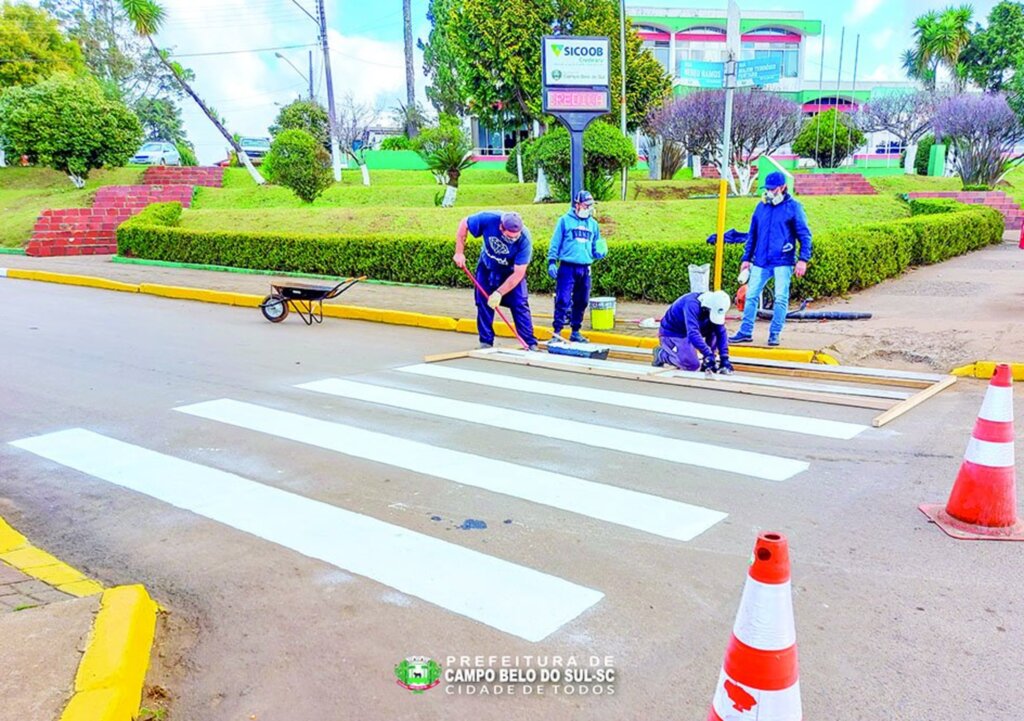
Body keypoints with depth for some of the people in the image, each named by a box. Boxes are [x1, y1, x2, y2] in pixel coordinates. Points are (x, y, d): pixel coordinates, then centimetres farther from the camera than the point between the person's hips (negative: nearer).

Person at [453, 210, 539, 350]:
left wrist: (499, 293, -31)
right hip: (487, 268, 2)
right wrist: (459, 252, -15)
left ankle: (531, 344, -4)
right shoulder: (488, 220, -33)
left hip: (512, 273, -2)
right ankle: (486, 342, 10)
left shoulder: (524, 240, -35)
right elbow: (464, 224, -14)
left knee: (520, 305, -10)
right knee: (483, 304, 0)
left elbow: (518, 273, -30)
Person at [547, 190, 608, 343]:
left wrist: (599, 253, -1)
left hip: (585, 269, 5)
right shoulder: (565, 220, 2)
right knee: (563, 301, -10)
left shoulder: (593, 224, 15)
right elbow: (555, 242, 0)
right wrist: (552, 262, -7)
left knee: (581, 302, 9)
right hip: (567, 267, -5)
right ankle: (557, 332, -7)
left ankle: (575, 332, 21)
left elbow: (596, 247, 21)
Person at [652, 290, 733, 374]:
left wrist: (724, 358, -22)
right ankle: (661, 353, 2)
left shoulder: (714, 309, -12)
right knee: (693, 365, -20)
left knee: (717, 328, -12)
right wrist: (708, 354, -48)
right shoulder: (692, 305, -34)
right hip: (672, 334, -7)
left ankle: (707, 363, -2)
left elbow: (721, 333, -12)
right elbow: (693, 333, -44)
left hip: (688, 333, 7)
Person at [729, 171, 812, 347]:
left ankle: (774, 334, 8)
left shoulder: (793, 206, -2)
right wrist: (746, 258, 14)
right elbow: (752, 235, 17)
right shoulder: (761, 207, 11)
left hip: (783, 262, -4)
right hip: (760, 262, 4)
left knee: (781, 298, -3)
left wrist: (803, 259, -11)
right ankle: (745, 332, 13)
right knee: (751, 295, 3)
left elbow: (804, 234, -3)